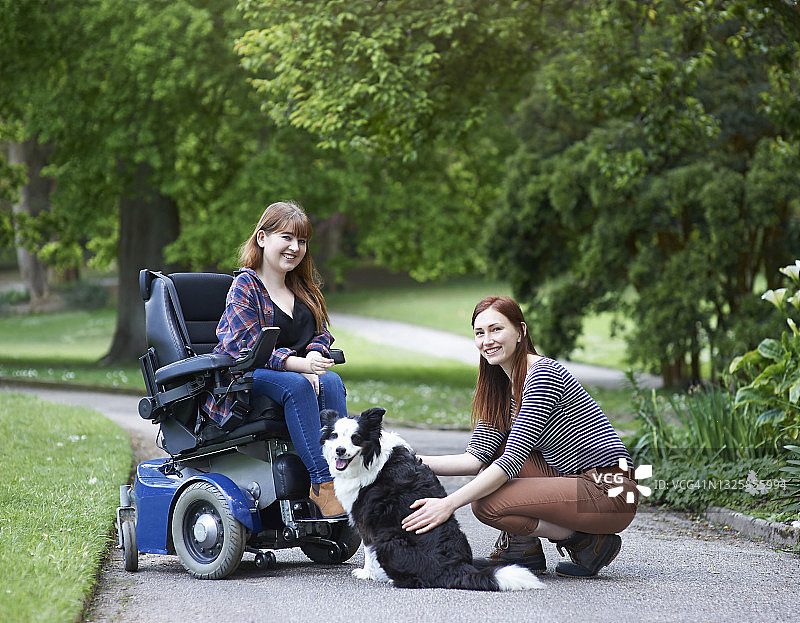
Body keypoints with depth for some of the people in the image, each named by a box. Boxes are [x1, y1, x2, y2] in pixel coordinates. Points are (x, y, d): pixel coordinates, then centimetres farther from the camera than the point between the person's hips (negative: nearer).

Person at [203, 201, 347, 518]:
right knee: (296, 386, -36)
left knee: (331, 382, -27)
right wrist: (301, 365, -28)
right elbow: (250, 348, -16)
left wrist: (314, 359, -12)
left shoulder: (303, 288, 18)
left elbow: (322, 333, 13)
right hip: (239, 383, -6)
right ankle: (323, 485, -44)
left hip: (300, 375, 6)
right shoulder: (245, 286, -5)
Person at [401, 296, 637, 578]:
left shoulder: (542, 375, -16)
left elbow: (513, 460, -22)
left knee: (486, 503, -18)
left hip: (610, 493, -9)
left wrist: (449, 503, -26)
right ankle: (528, 551, 9)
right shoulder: (501, 388, 12)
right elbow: (476, 458, 4)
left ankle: (588, 544, -6)